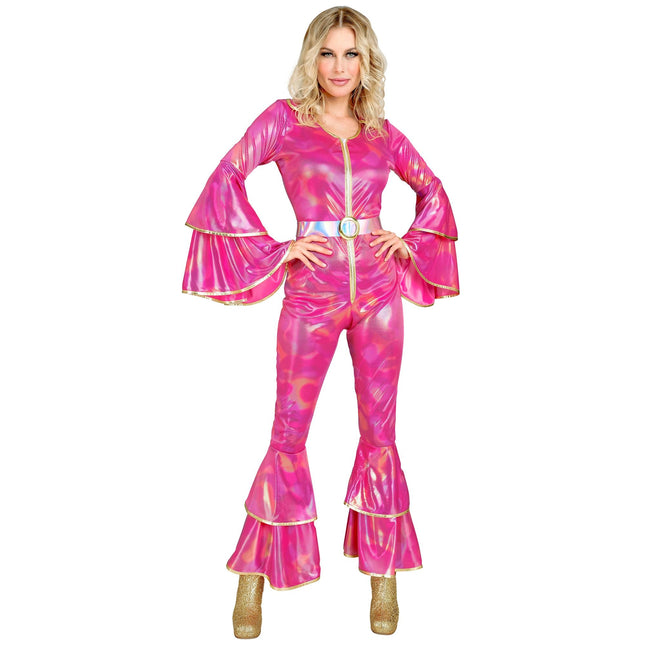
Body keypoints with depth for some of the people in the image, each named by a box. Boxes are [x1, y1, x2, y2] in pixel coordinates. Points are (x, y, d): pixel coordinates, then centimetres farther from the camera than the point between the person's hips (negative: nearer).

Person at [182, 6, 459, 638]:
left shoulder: (381, 131, 10)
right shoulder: (284, 118, 1)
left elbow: (431, 188, 22)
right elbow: (226, 180, -6)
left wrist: (411, 241, 7)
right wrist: (273, 250, -11)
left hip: (378, 288, 3)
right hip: (311, 292, -2)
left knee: (379, 430, 7)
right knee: (289, 433, 2)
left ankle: (383, 570, 22)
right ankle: (255, 571, 19)